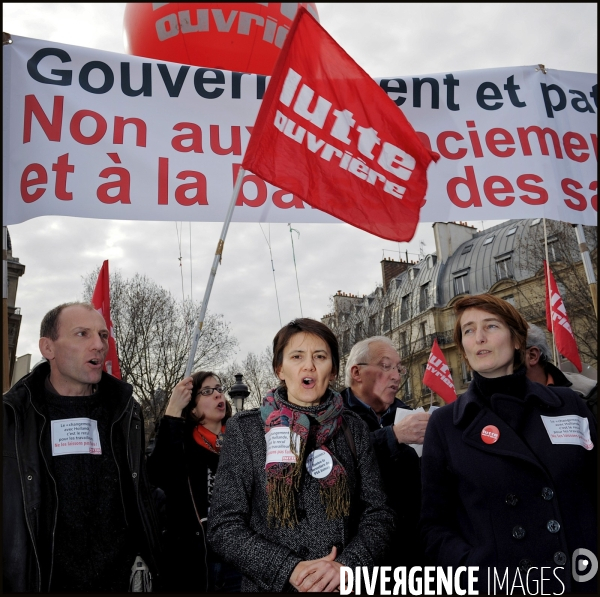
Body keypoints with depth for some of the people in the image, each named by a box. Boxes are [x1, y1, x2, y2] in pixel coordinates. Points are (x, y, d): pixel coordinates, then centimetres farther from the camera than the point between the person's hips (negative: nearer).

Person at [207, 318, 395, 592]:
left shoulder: (353, 428, -1)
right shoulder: (246, 429, -7)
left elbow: (378, 514, -2)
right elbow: (224, 526, -9)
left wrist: (347, 566, -19)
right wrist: (289, 569, -20)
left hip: (345, 584, 2)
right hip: (272, 585, -1)